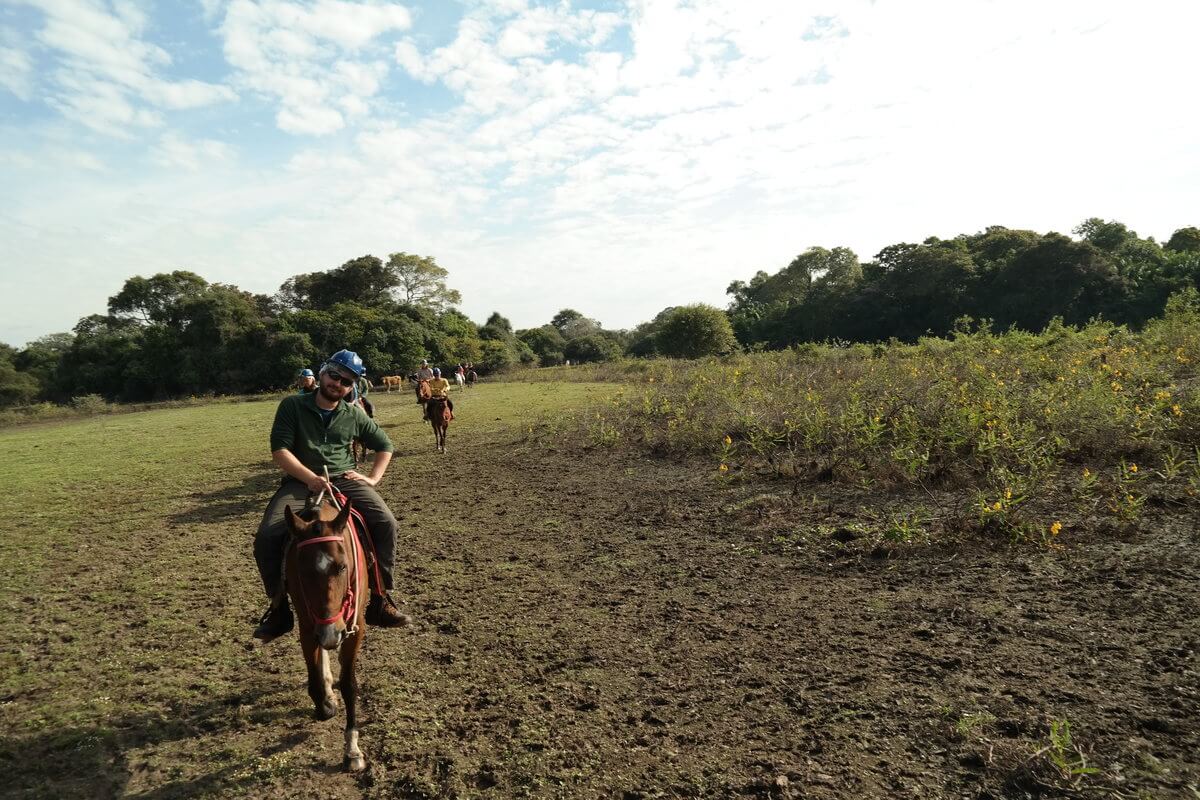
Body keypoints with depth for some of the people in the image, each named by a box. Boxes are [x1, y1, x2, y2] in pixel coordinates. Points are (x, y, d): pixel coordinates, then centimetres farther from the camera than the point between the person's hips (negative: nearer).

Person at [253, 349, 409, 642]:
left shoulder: (354, 415, 8)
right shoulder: (292, 406, 1)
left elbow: (385, 446, 20)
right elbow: (279, 451, -8)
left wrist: (373, 478, 4)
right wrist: (311, 478, -20)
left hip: (346, 480, 1)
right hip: (300, 482, -1)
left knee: (386, 523, -22)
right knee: (266, 538, -22)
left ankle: (380, 600, -9)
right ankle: (279, 608, 1)